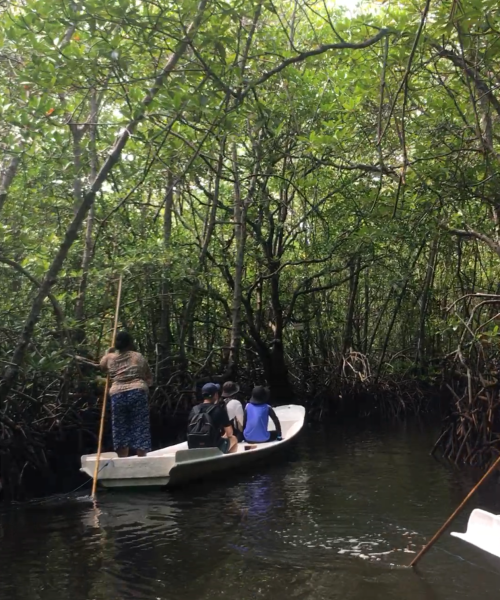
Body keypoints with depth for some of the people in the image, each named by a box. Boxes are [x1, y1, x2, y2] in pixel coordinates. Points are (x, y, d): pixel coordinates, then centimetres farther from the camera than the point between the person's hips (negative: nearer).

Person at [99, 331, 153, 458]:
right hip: (137, 392, -1)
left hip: (117, 395, 2)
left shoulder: (110, 358, 14)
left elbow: (102, 366, 37)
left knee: (120, 428, 7)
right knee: (140, 427, 1)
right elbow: (149, 378, 14)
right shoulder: (138, 357, 11)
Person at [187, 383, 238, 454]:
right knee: (233, 439, 23)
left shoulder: (194, 410, 2)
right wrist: (224, 437, 21)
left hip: (194, 448, 4)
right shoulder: (219, 409, -9)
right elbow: (229, 433, -3)